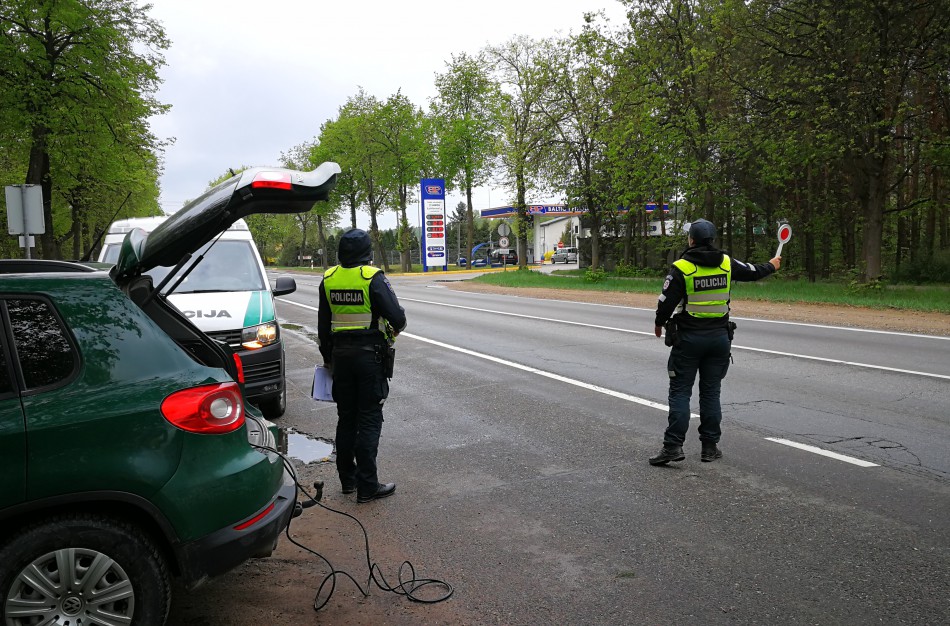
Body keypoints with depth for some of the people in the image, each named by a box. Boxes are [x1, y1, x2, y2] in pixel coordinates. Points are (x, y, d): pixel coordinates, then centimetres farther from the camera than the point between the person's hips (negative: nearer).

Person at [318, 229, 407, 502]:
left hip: (341, 354, 5)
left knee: (346, 418, 15)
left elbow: (323, 326, 11)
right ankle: (367, 486, 3)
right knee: (369, 420, 0)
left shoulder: (328, 279, 5)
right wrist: (394, 329, 5)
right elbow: (397, 317, -18)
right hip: (370, 355, -5)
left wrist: (328, 357, 21)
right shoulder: (373, 277, -14)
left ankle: (347, 479, 24)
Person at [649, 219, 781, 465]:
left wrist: (658, 324, 9)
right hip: (719, 336, 4)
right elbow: (752, 272, 19)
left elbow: (666, 302, -10)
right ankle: (710, 447, 16)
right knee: (711, 392, 11)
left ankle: (673, 446, -5)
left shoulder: (681, 268, -11)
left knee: (680, 391, 1)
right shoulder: (727, 263, 2)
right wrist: (772, 266, 41)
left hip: (688, 338, -4)